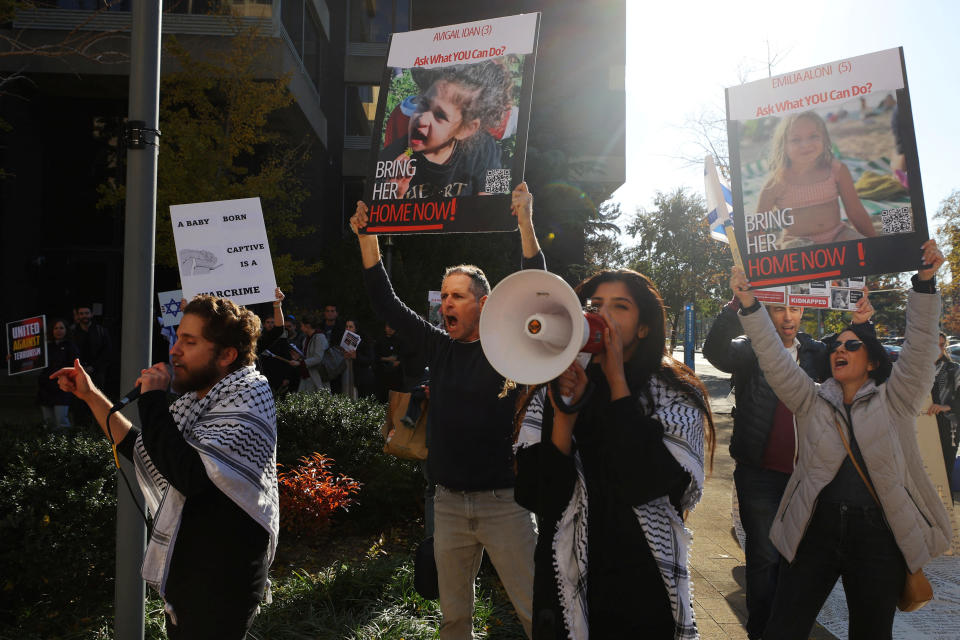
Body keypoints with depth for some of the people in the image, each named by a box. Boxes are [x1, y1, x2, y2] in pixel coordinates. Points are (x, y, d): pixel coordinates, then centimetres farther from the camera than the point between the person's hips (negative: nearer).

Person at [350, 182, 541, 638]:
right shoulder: (439, 349, 7)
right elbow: (386, 304, 11)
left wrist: (525, 221, -21)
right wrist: (367, 239, 7)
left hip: (503, 502, -4)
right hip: (449, 503, 4)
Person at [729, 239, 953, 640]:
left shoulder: (894, 401, 5)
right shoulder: (811, 401, 10)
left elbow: (919, 347, -6)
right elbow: (775, 360, 0)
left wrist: (925, 282, -17)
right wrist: (749, 306, -10)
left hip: (879, 535, -1)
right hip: (816, 528, 1)